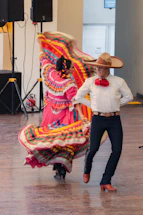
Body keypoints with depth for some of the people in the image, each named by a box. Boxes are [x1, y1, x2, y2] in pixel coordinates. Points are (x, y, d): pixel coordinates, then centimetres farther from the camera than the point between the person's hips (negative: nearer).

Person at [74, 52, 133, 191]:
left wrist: (116, 105, 5)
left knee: (117, 150, -5)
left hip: (114, 120, 1)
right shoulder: (90, 82, -1)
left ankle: (106, 182, 5)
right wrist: (91, 105, 6)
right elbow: (78, 97, 10)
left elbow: (128, 96, 11)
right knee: (93, 148, -1)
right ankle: (87, 171, 32)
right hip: (98, 119, -1)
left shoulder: (118, 81, -2)